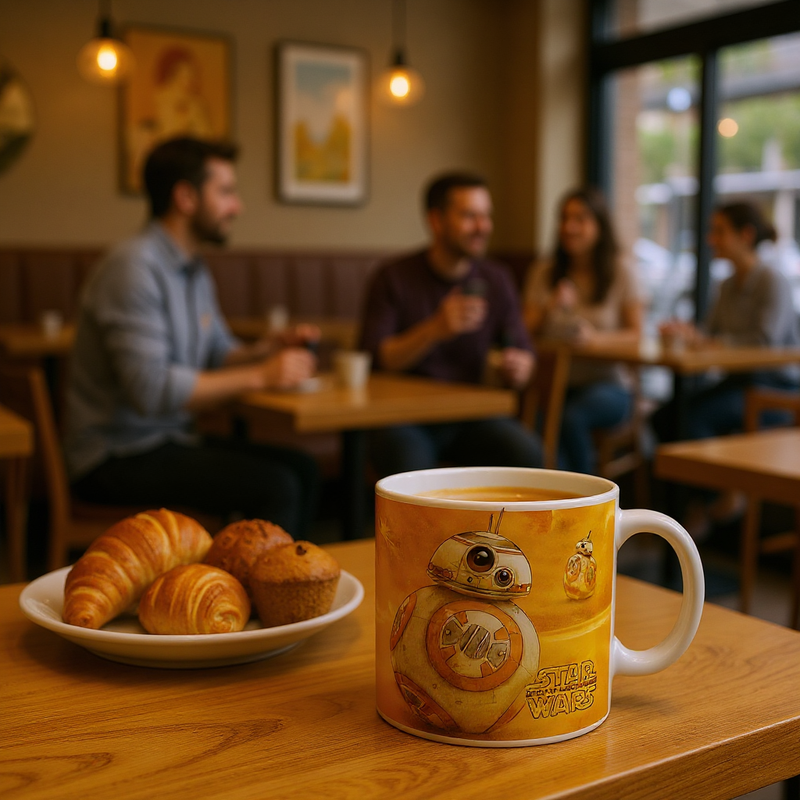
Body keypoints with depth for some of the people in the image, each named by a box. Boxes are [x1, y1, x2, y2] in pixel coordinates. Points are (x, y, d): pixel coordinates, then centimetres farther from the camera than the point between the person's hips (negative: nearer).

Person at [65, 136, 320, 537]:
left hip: (169, 438, 9)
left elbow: (220, 354, 23)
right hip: (118, 455, -9)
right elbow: (150, 389, -27)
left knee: (301, 469, -2)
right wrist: (259, 376, -23)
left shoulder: (195, 272, 13)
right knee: (274, 486, -21)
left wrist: (274, 348, 2)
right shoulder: (134, 266, -19)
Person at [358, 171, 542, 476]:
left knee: (526, 451, -25)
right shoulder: (392, 279, -4)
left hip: (469, 416, 3)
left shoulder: (497, 280, 7)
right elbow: (374, 361, -12)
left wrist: (518, 368, -16)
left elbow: (522, 355, 9)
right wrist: (434, 330, -27)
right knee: (411, 463, -35)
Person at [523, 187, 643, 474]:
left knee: (571, 418, -35)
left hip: (608, 385, -1)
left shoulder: (621, 273, 4)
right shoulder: (542, 273, 9)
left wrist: (597, 338, -17)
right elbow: (526, 332, 6)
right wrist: (550, 307, -13)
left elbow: (636, 334, 3)